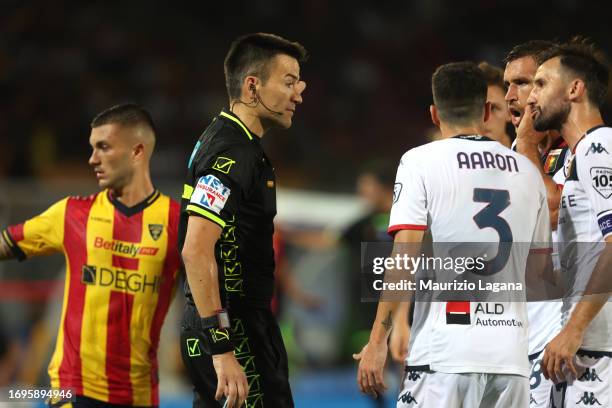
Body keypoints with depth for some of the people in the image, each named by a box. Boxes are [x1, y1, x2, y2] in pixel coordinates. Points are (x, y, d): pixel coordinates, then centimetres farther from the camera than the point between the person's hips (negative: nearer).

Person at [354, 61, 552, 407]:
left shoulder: (421, 162, -1)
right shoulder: (528, 171, 13)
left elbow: (404, 258, -9)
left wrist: (377, 341, -6)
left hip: (444, 354, -4)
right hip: (511, 355, 5)